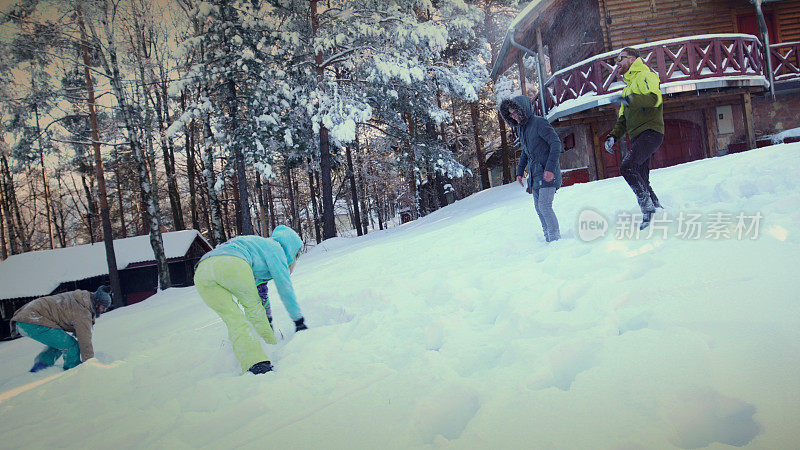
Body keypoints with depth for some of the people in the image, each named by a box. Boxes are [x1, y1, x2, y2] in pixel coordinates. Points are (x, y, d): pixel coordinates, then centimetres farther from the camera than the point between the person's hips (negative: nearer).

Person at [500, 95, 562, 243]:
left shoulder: (539, 123, -12)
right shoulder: (521, 128, 13)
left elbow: (556, 143, -17)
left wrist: (550, 168, -24)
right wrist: (520, 171, 17)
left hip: (548, 173, -8)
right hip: (534, 174, 8)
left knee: (544, 206, -14)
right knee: (539, 208, 9)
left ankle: (556, 239, -6)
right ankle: (548, 239, 18)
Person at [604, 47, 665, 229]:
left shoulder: (645, 76, 1)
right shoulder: (628, 88, 29)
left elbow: (654, 98, -21)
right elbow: (623, 120, 27)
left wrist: (630, 99, -33)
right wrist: (613, 136, 10)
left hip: (650, 132, -9)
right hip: (637, 137, 9)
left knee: (627, 167, -26)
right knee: (641, 180, 6)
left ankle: (648, 207, -21)